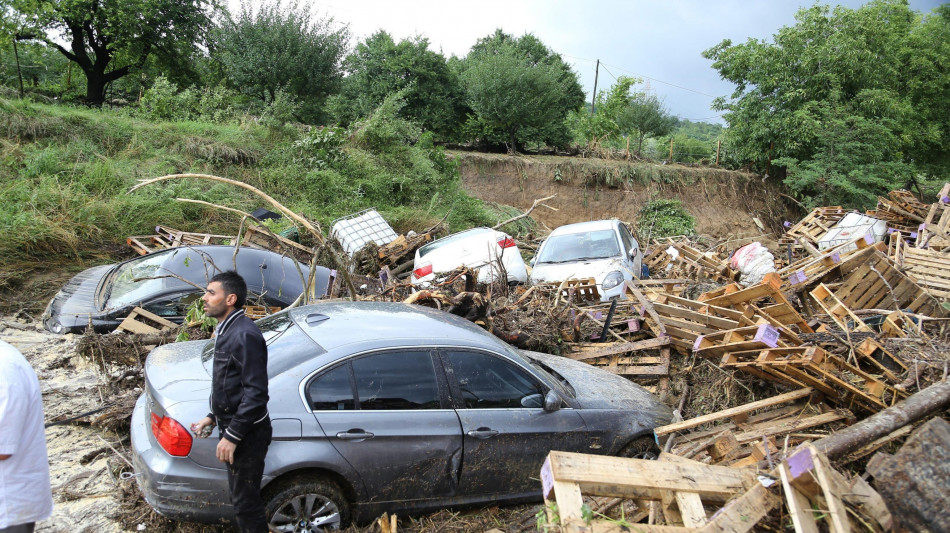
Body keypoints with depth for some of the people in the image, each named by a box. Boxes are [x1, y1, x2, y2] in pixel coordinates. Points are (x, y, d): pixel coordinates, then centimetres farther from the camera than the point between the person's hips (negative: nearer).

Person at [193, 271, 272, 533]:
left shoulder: (245, 335, -22)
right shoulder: (227, 330, 10)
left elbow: (255, 392, -25)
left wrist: (232, 435, -23)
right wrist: (213, 417, 16)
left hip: (248, 434, -10)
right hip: (233, 427, 10)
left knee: (245, 501, 1)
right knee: (241, 495, 21)